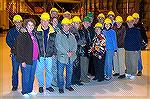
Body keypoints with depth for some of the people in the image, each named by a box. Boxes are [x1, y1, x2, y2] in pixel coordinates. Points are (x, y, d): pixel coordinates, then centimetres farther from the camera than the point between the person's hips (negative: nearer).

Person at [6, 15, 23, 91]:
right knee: (15, 70, 8)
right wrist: (13, 47, -5)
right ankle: (14, 85, 23)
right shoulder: (11, 31, 4)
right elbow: (8, 41, 9)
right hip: (15, 54, 1)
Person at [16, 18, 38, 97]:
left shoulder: (33, 34, 10)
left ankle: (30, 90, 34)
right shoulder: (22, 35, -11)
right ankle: (25, 92, 24)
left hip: (34, 60, 7)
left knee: (32, 77, 18)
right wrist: (22, 61, -16)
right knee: (26, 78, 6)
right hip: (26, 61, -7)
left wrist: (37, 57, 9)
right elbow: (19, 49, -14)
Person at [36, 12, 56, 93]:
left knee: (49, 71, 10)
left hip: (49, 55, 2)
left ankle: (48, 85, 26)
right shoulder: (36, 31, -1)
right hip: (39, 55, -1)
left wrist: (54, 52, 4)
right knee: (39, 71, 5)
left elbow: (54, 43, 10)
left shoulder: (52, 32, 5)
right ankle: (41, 85, 22)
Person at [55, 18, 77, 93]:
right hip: (62, 57, -4)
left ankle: (68, 85, 28)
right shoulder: (59, 35, -1)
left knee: (70, 72, 12)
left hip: (71, 57, 4)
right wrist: (66, 53, -17)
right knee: (60, 73, 2)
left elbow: (75, 45, 8)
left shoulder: (72, 36, 15)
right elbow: (58, 45, -11)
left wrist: (72, 52, -12)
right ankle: (60, 87, 15)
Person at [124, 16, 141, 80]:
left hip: (134, 50, -5)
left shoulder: (136, 30, -7)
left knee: (134, 63, 2)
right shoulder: (126, 30, 9)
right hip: (127, 50, 6)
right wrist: (125, 47, 10)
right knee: (127, 62, 13)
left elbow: (139, 40, -10)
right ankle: (128, 73, 28)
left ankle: (133, 74, 15)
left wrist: (136, 49, -14)